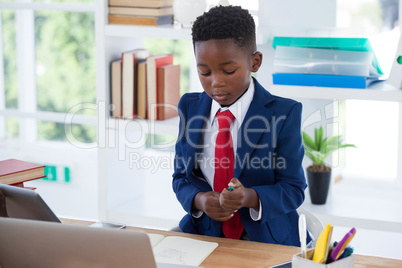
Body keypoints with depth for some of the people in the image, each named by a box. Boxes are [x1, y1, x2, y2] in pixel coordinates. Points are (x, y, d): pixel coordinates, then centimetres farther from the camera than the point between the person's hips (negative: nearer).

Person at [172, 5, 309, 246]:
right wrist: (198, 200, -14)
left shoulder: (284, 113, -8)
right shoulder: (190, 108, 5)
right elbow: (181, 176, 10)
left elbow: (293, 189, -6)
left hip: (266, 240, -3)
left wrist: (250, 197, -27)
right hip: (204, 233, 4)